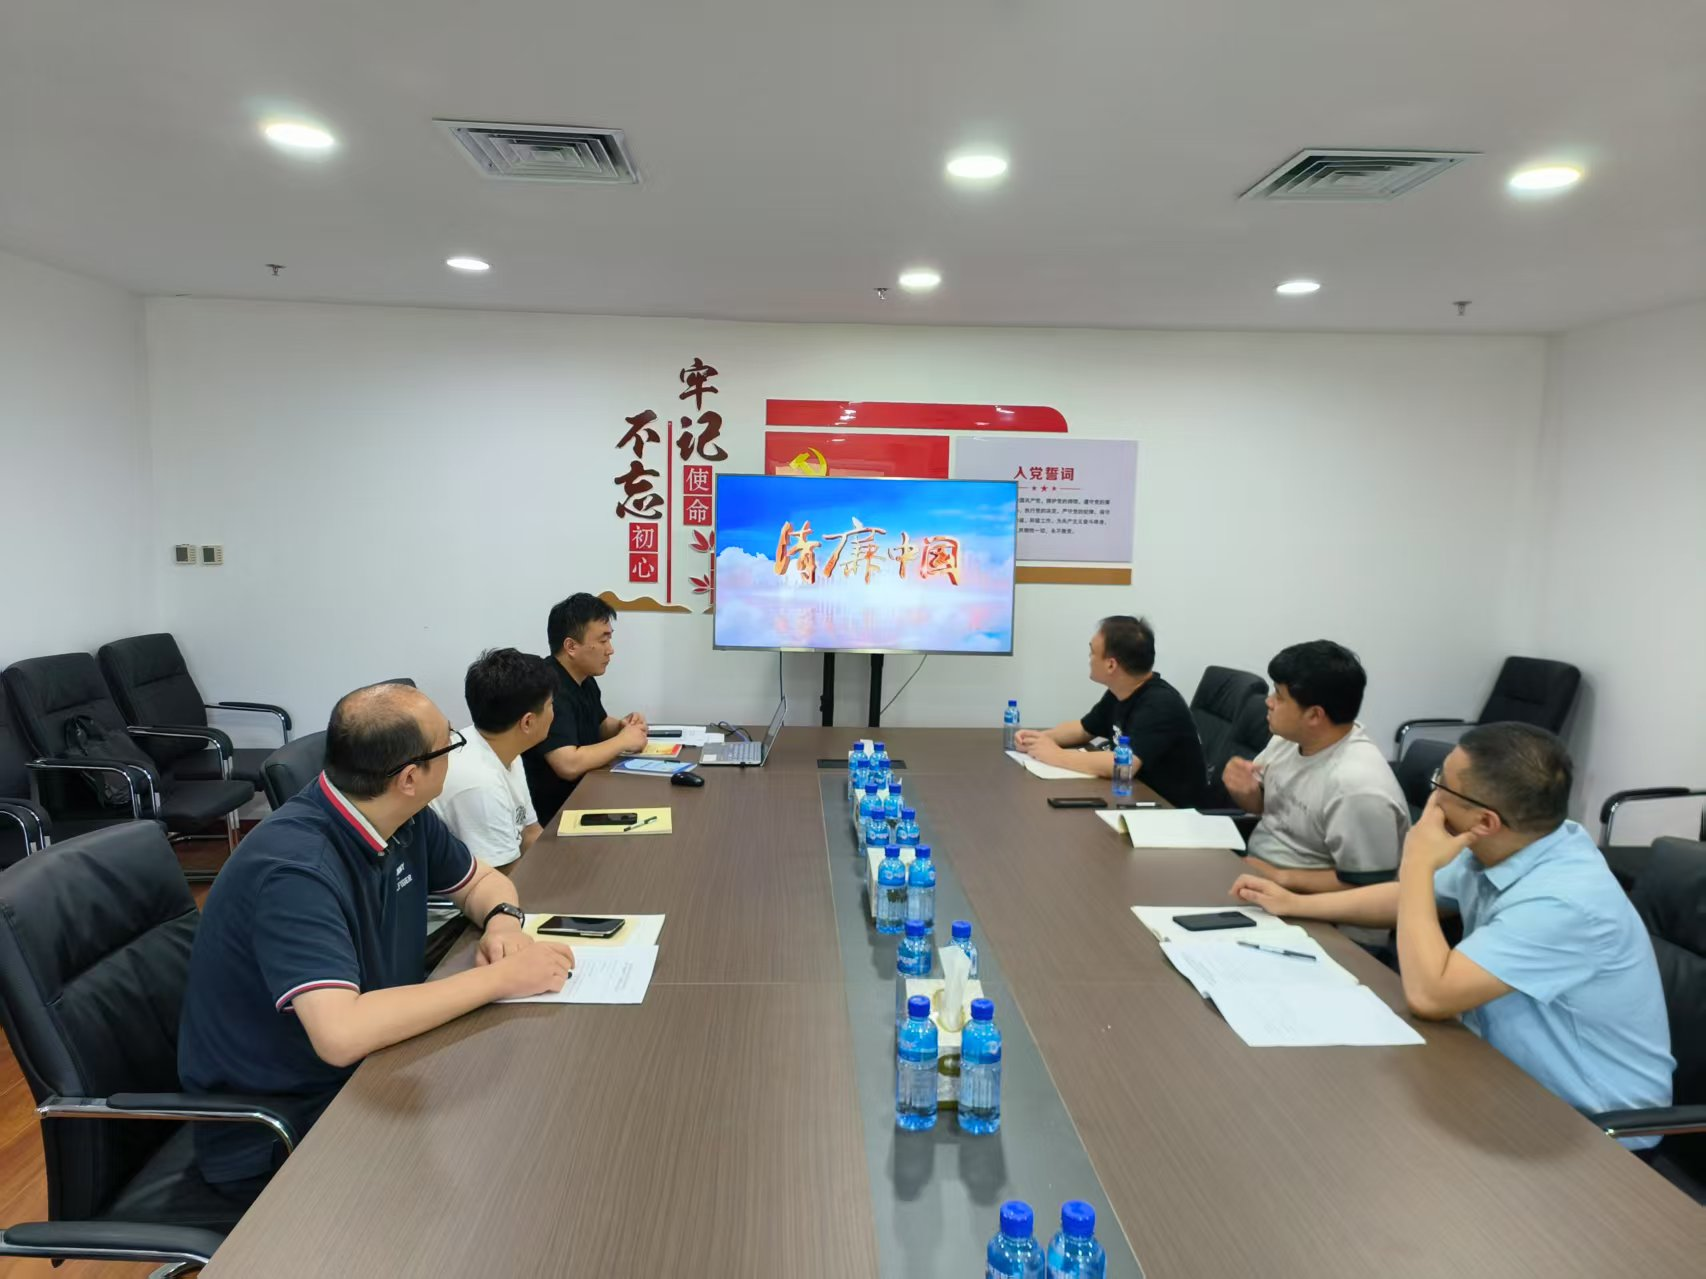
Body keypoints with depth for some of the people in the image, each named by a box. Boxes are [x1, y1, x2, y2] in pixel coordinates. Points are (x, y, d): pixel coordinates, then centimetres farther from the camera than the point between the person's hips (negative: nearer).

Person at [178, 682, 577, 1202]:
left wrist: (502, 922, -12)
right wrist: (501, 977, -32)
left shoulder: (406, 821, -5)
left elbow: (482, 880, 12)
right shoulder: (295, 870, -29)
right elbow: (341, 1034, -40)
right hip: (274, 1140, -7)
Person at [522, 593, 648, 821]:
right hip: (553, 812, -9)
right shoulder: (548, 689, -24)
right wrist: (622, 741, -18)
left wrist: (622, 725, 1)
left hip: (583, 792, 9)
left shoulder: (584, 678, 6)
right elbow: (569, 765, -33)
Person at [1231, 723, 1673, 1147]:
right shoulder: (1498, 851, -6)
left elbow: (1428, 995, -34)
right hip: (1516, 1078, 7)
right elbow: (1411, 899, 14)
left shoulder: (1566, 898, -32)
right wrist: (1295, 904, 10)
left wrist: (1417, 864, -24)